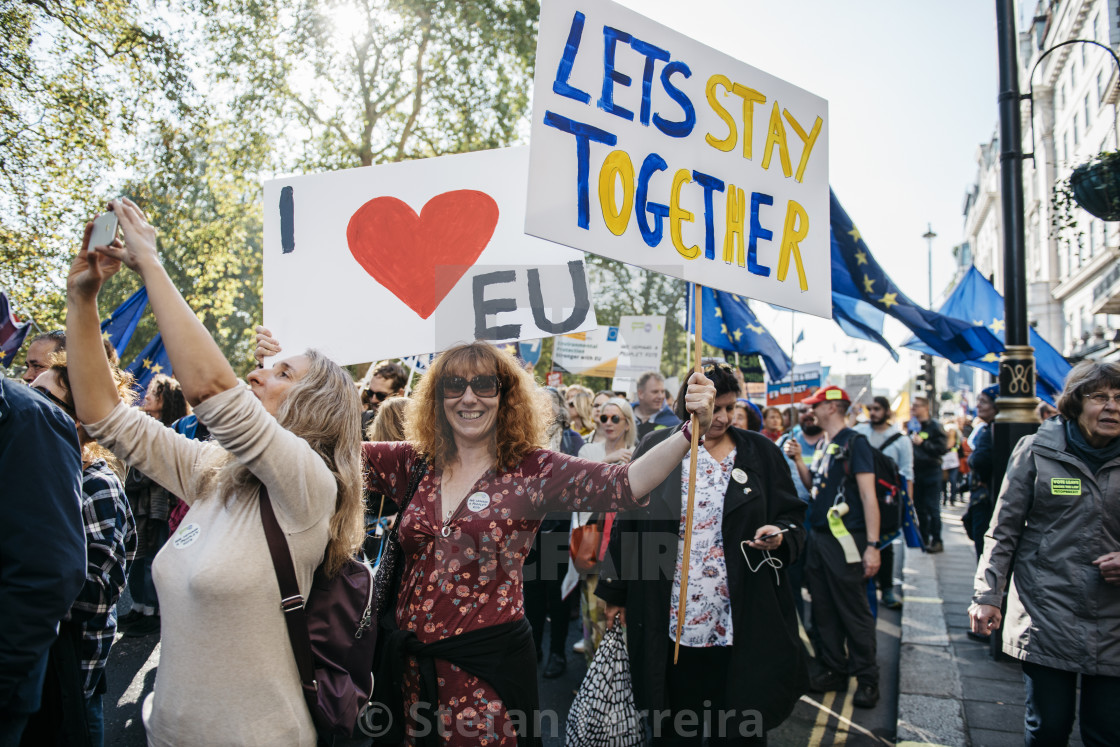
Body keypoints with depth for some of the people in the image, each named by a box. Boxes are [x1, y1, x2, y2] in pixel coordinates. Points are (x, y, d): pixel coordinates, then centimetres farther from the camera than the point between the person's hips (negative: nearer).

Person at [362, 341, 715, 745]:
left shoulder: (532, 471, -9)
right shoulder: (415, 464, 3)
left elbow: (624, 484, -20)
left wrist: (690, 431, -32)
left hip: (489, 666, -4)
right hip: (413, 663, 4)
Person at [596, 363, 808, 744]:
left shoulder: (760, 452, 3)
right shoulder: (656, 449, 1)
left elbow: (792, 514, 9)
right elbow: (628, 523, 5)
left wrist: (779, 535, -14)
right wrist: (616, 592, 6)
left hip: (741, 623, 0)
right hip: (669, 622, 0)